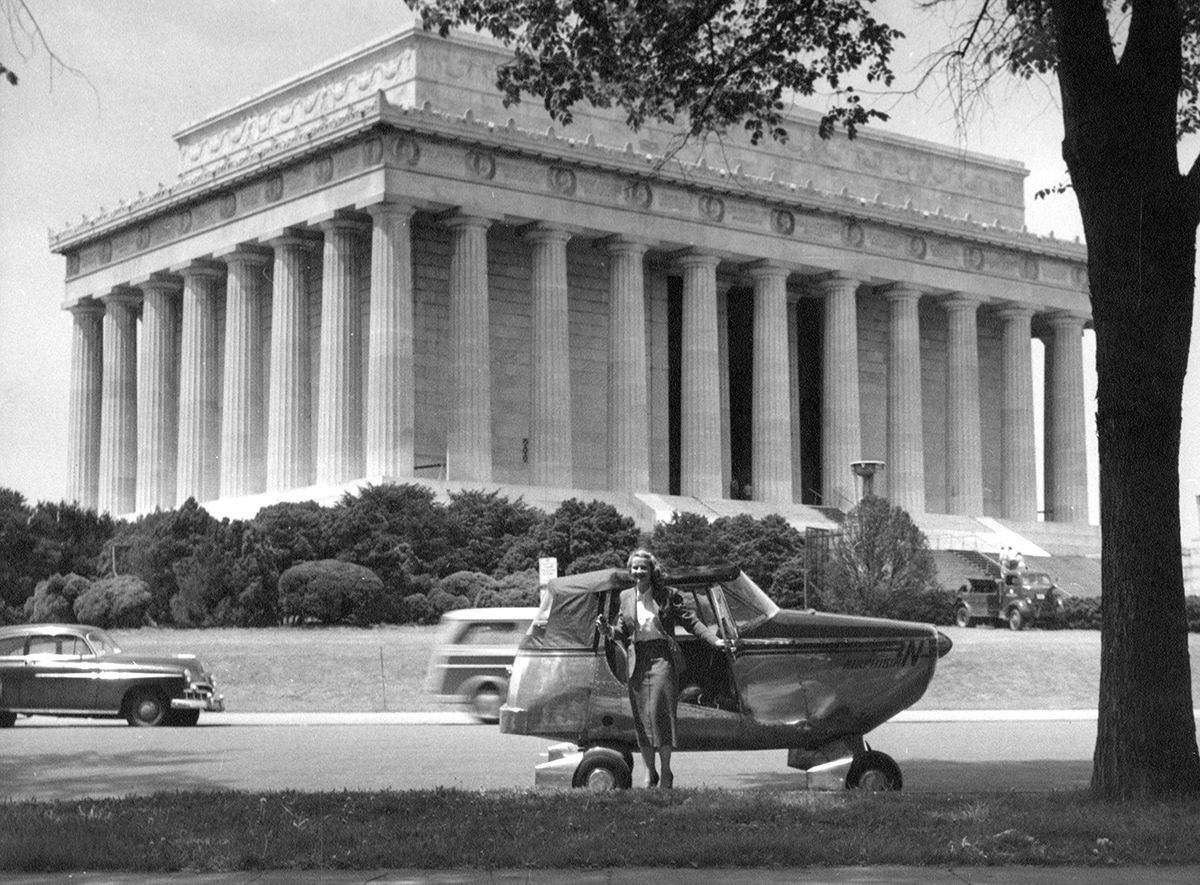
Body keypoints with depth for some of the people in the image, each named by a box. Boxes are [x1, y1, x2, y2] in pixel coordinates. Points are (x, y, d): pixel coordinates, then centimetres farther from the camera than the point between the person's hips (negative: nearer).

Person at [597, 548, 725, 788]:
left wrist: (715, 640, -7)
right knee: (641, 720, 4)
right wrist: (607, 629, -5)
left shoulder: (667, 595, 2)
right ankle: (650, 773, 14)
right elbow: (621, 633, 16)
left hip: (662, 659, -4)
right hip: (637, 664, 4)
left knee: (660, 712, -10)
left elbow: (691, 621, 3)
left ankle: (666, 772, 0)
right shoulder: (626, 597, 12)